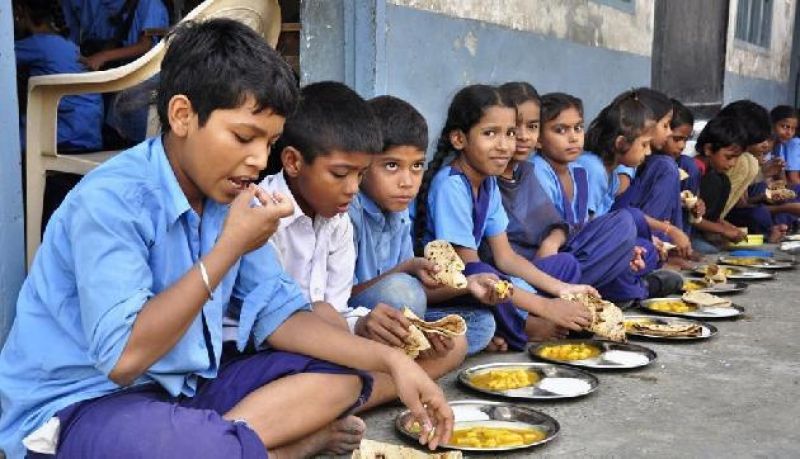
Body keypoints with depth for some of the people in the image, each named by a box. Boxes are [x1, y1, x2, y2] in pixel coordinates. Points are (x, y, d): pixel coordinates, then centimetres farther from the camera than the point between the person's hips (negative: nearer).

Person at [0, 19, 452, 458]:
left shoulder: (229, 195, 0)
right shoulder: (110, 200, -22)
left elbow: (277, 312, 3)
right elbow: (123, 356, -27)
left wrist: (392, 359, -8)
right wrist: (230, 247, -26)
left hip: (186, 385, 8)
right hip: (78, 405, -7)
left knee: (340, 376, -2)